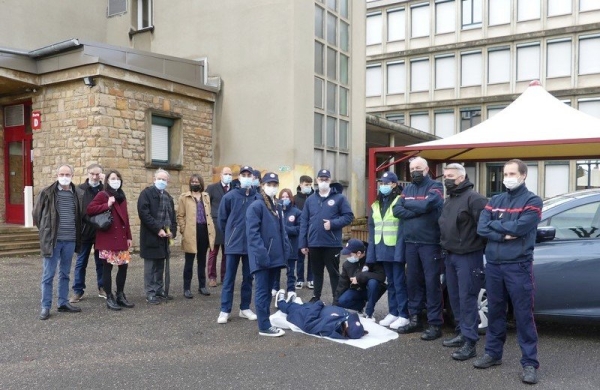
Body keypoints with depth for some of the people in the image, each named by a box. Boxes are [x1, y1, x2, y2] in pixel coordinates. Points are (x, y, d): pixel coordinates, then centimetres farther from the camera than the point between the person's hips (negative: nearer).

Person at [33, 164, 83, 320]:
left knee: (65, 274, 14)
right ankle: (45, 307, 9)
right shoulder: (47, 193, -4)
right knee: (48, 275, 2)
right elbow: (36, 214, 3)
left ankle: (63, 302, 24)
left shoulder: (76, 195, 7)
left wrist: (76, 234, 10)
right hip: (52, 240, -4)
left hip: (70, 241, 4)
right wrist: (46, 230, 6)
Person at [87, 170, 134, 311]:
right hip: (108, 238, -6)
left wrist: (129, 236, 13)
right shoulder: (102, 195, -4)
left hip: (121, 238, 6)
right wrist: (107, 205, -20)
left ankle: (120, 295, 20)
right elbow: (90, 209, -14)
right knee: (108, 267, 0)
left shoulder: (122, 196, 16)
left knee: (123, 265, 7)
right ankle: (109, 298, 10)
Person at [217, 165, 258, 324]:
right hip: (233, 243, -1)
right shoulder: (229, 196, -5)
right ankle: (225, 310, 11)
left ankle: (245, 308, 23)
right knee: (229, 278, 4)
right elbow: (222, 219, 3)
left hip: (252, 244, 1)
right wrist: (229, 234, 8)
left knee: (248, 277, 11)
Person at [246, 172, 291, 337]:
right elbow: (252, 233, -17)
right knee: (262, 292, -1)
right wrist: (261, 253, -23)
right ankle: (264, 327, 6)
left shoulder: (277, 207, 16)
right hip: (262, 257, -8)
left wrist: (285, 250, 12)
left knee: (268, 291, 15)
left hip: (275, 256, 8)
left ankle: (265, 322, 25)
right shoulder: (256, 206, -10)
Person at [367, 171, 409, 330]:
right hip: (383, 250, 7)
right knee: (390, 282, 15)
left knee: (399, 283, 0)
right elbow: (372, 228, 14)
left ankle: (404, 315, 9)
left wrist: (401, 250, -19)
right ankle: (393, 312, 24)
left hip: (396, 249, -6)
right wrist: (371, 251, 9)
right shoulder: (376, 205, 14)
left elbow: (404, 227, -13)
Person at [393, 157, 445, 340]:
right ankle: (414, 319, 23)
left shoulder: (435, 186, -4)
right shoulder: (407, 189, 14)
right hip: (410, 243, 6)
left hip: (430, 243, -6)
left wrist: (408, 204, -5)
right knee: (412, 281, 12)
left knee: (431, 282, -2)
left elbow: (426, 204, -22)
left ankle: (435, 324, 5)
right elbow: (396, 210, 1)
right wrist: (417, 211, -13)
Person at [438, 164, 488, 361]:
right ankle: (462, 334, 27)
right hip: (450, 256, 9)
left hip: (468, 257, -9)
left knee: (467, 298, -7)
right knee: (455, 297, 14)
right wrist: (445, 247, 20)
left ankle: (470, 343, -3)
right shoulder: (448, 200, 16)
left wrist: (482, 249, -16)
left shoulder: (473, 198, -14)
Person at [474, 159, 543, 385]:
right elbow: (481, 228, 0)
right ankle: (493, 353, 26)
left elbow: (519, 227, -17)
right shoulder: (495, 201, 12)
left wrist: (494, 224, -4)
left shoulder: (532, 201, -1)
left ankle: (530, 363, 9)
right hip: (493, 265, 5)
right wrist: (504, 235, -14)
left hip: (518, 266, -5)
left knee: (524, 315, 0)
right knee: (495, 311, 13)